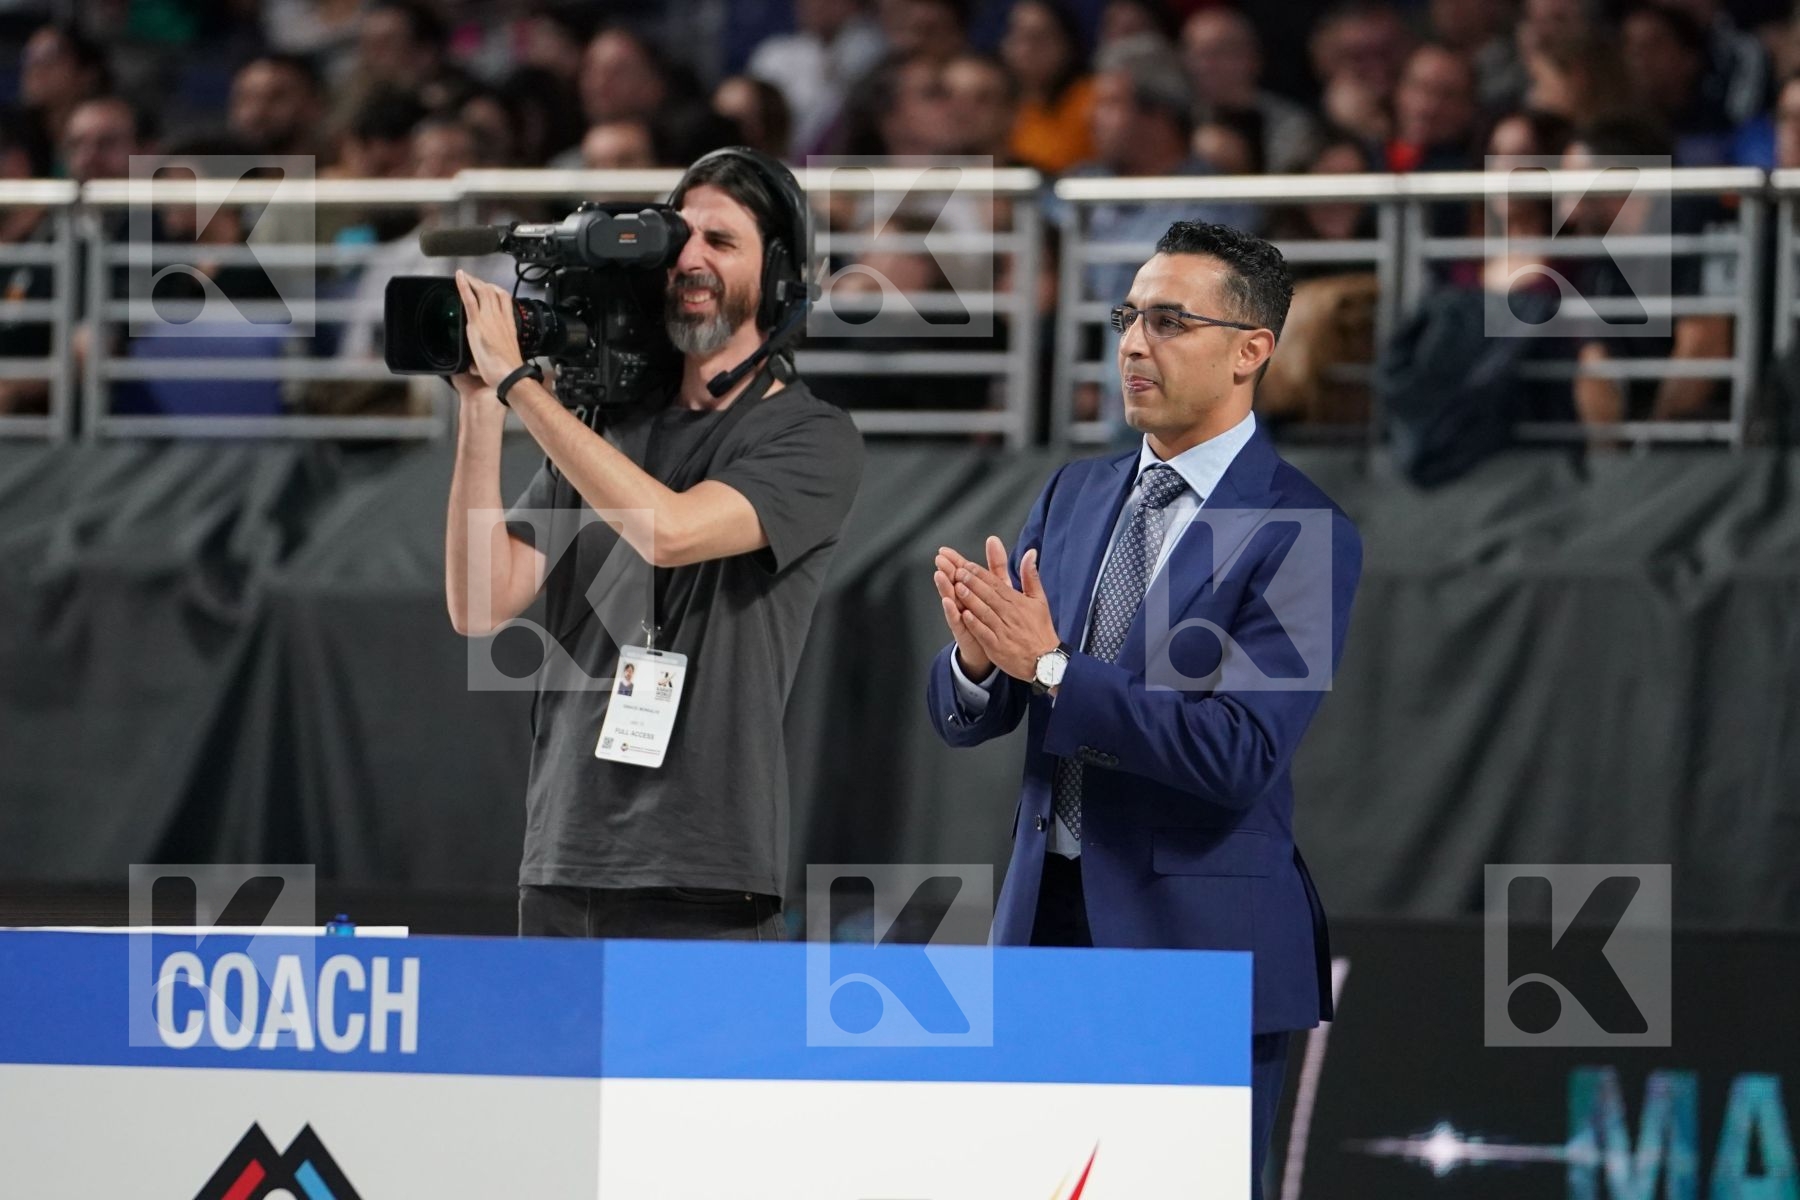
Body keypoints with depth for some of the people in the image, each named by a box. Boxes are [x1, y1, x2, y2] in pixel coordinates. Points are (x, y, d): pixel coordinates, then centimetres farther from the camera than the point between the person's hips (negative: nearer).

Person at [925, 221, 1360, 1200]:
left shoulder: (1303, 532, -11)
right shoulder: (1074, 496, 10)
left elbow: (1240, 753, -21)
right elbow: (963, 717, 10)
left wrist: (1051, 668, -22)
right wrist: (977, 657, -14)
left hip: (1201, 945, -6)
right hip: (1046, 929, 6)